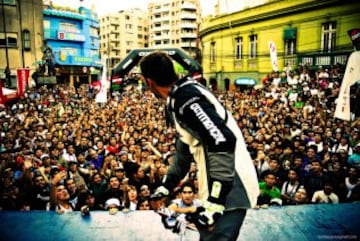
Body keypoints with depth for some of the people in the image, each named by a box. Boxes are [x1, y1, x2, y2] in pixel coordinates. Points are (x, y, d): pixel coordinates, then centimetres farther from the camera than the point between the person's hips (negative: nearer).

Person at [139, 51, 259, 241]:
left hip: (230, 190, -10)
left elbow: (223, 142, -30)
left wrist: (215, 201, -28)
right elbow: (186, 146, 20)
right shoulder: (178, 98, 12)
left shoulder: (186, 97, -20)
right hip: (217, 188, 10)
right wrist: (166, 186, 21)